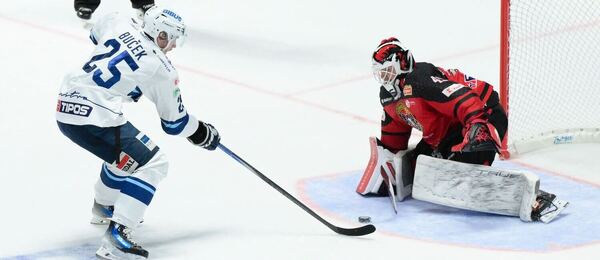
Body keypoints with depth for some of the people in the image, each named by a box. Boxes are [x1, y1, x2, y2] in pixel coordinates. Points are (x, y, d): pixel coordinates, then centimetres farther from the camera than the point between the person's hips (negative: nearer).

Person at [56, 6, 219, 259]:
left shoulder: (118, 23, 9)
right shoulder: (161, 70, -6)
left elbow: (96, 34, 34)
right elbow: (174, 122, 5)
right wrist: (202, 133, 24)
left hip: (66, 104, 9)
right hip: (93, 118, -9)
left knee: (124, 149, 31)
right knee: (152, 163, -5)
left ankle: (103, 207, 50)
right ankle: (116, 236, -15)